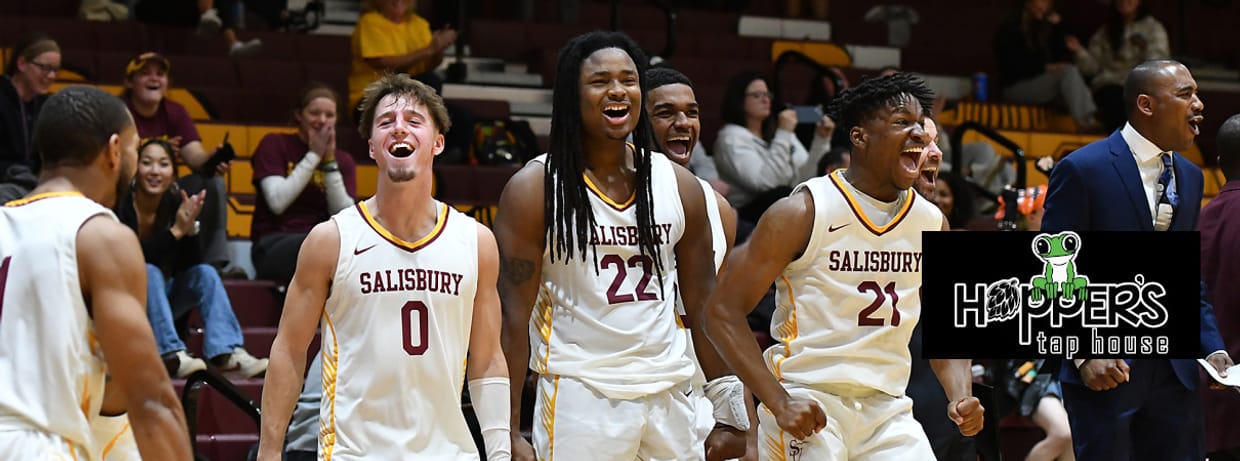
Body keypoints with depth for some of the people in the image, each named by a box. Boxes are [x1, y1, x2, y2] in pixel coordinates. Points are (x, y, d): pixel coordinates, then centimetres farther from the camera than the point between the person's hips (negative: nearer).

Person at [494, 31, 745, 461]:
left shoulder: (678, 184, 8)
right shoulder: (534, 188, -4)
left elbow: (703, 310, 13)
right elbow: (512, 318, -6)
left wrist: (729, 408, 9)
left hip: (668, 394, 4)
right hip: (578, 395, -4)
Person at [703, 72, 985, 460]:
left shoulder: (931, 224, 7)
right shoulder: (802, 212, -9)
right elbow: (723, 311, -10)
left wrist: (961, 396, -3)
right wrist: (780, 403, -19)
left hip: (887, 410, 5)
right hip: (808, 409, -5)